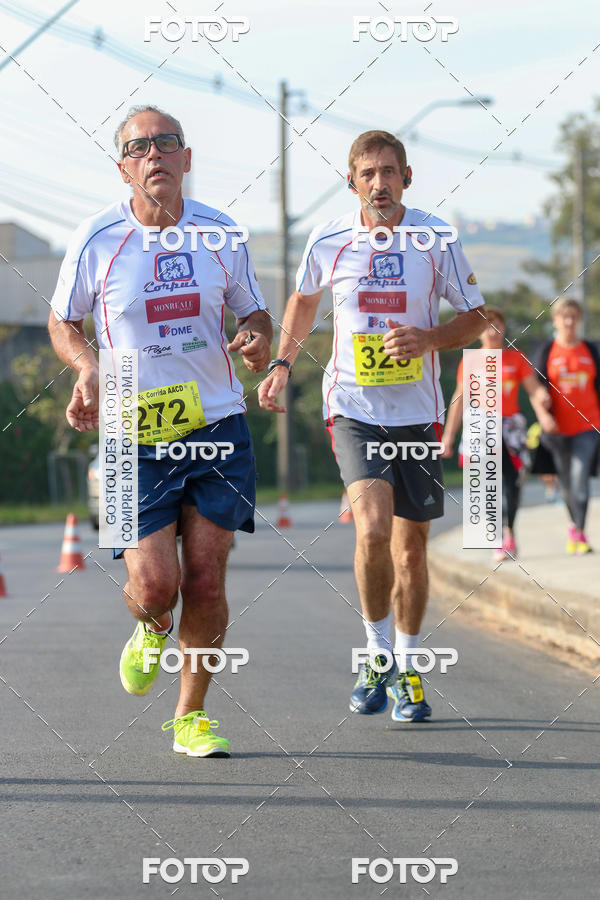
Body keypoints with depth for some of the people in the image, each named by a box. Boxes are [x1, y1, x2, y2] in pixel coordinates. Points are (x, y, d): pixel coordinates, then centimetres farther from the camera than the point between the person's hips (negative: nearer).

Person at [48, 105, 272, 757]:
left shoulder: (220, 233, 2)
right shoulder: (95, 240, -4)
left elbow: (252, 311, 16)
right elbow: (63, 321, 10)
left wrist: (256, 338, -8)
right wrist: (87, 367, -10)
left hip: (218, 425, 2)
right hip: (135, 435, -2)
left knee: (205, 579, -3)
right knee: (155, 586, -10)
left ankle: (191, 716, 16)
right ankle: (149, 630, 28)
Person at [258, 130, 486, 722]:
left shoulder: (435, 239, -4)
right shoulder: (328, 241, -2)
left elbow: (474, 317, 4)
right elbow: (304, 298, 19)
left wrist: (428, 340, -15)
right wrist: (282, 363, 13)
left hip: (417, 411, 1)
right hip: (352, 406, -1)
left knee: (410, 548, 7)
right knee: (373, 527, -21)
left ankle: (406, 671, 24)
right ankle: (376, 654, -3)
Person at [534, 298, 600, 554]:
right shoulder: (547, 350, 2)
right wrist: (543, 414, -20)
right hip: (559, 427, 0)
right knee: (567, 482, 10)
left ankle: (578, 533, -14)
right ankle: (576, 527, 31)